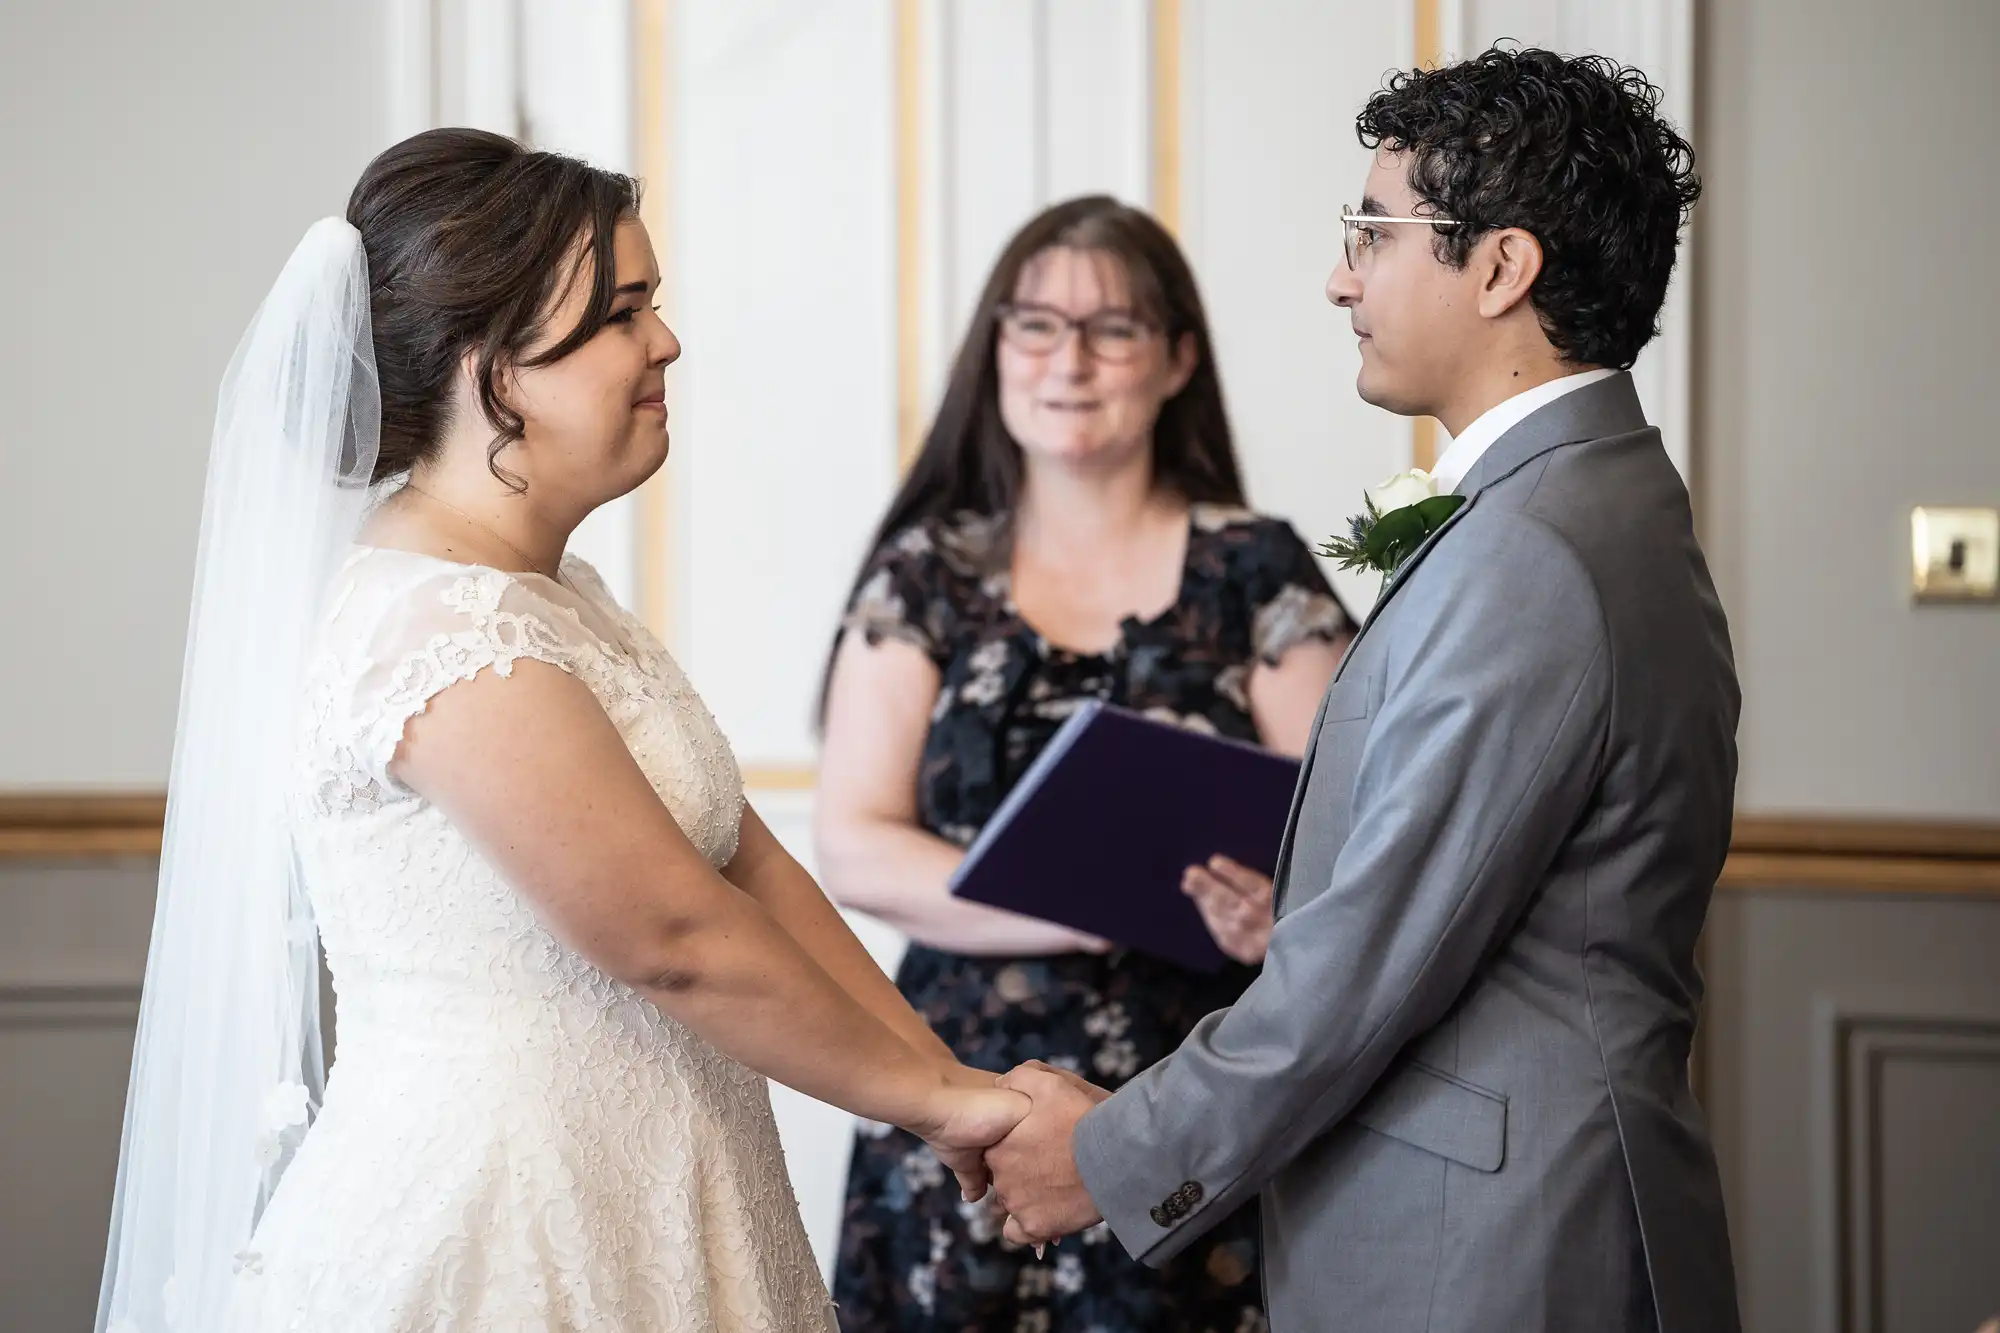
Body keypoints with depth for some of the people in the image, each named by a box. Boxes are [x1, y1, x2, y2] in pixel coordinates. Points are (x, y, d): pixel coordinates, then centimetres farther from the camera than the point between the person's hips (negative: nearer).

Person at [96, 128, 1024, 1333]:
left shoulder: (557, 592, 10)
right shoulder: (440, 635, -20)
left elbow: (748, 865, 8)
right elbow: (674, 938, -19)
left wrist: (943, 1074, 1)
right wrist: (932, 1096, -10)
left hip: (617, 1214, 9)